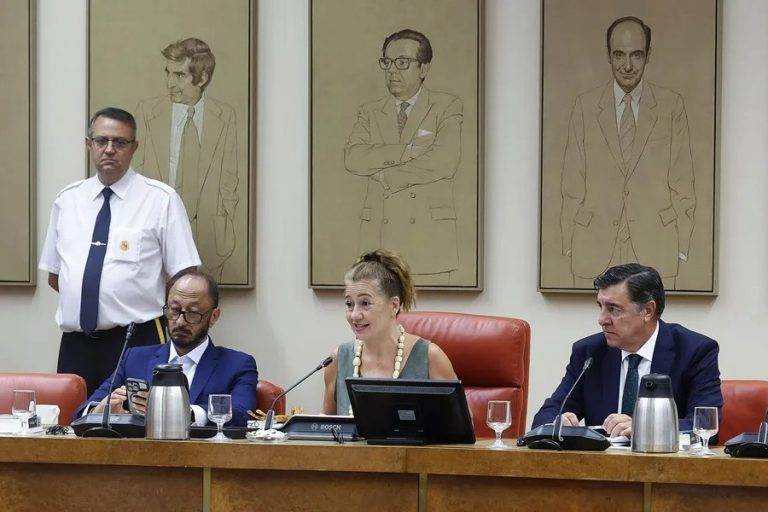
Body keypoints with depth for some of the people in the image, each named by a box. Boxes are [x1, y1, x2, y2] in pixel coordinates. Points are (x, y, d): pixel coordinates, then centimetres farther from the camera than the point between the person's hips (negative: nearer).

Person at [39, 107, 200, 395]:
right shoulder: (67, 200, 12)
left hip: (137, 343, -4)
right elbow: (53, 276, 18)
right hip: (75, 345, 4)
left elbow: (184, 277, -3)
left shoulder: (161, 199, -1)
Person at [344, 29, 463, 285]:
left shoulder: (447, 107, 7)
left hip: (429, 236, -2)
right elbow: (353, 158, -3)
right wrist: (410, 150, -11)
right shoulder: (370, 112, 16)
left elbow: (445, 162, -9)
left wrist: (385, 176, -5)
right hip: (379, 237, 2)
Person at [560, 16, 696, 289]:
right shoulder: (586, 105, 5)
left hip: (655, 248, 0)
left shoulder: (672, 105, 4)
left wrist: (682, 244, 1)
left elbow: (682, 180, 5)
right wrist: (569, 243, 2)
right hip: (595, 246, 0)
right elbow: (572, 182, 6)